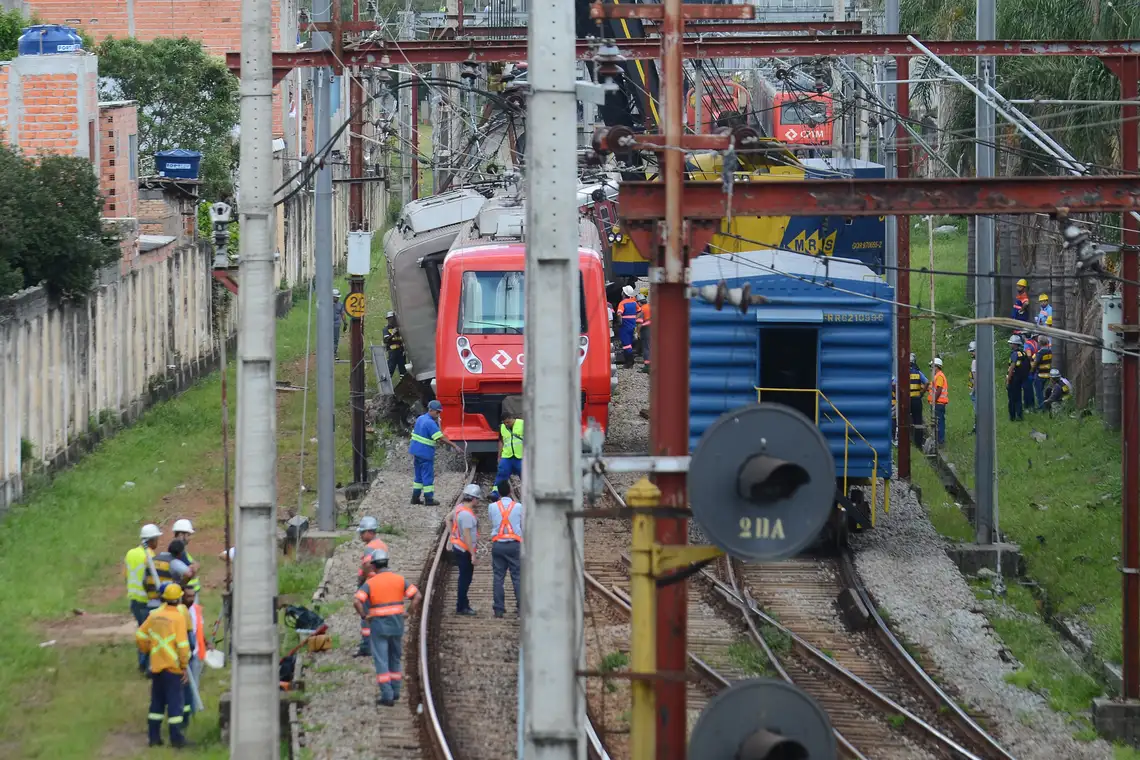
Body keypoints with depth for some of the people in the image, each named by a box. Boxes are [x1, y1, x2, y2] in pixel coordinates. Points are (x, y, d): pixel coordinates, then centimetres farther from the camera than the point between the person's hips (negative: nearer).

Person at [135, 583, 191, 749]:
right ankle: (176, 738, 1)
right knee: (174, 702, 0)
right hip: (172, 667, -6)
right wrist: (185, 666, -9)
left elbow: (140, 635, 8)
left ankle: (154, 736, 15)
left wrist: (147, 651, 23)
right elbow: (183, 644, -17)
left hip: (156, 666, 6)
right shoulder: (178, 617, -13)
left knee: (157, 702, 13)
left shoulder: (155, 616, 4)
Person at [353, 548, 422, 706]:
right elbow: (417, 595, -3)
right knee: (395, 659, 20)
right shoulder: (399, 579, 2)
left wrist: (364, 616, -7)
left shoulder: (370, 583, -7)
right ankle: (395, 691, 24)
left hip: (378, 625, -4)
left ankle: (387, 695, -3)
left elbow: (357, 602, -20)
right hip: (397, 624, 4)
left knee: (381, 661, 1)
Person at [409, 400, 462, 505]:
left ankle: (415, 498, 18)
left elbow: (414, 433, 17)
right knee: (428, 477, -1)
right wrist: (455, 446, -22)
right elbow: (441, 438, -23)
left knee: (418, 476, 16)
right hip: (425, 453, -9)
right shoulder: (430, 423, -18)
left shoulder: (420, 418, 10)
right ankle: (429, 499, 3)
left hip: (416, 452, 9)